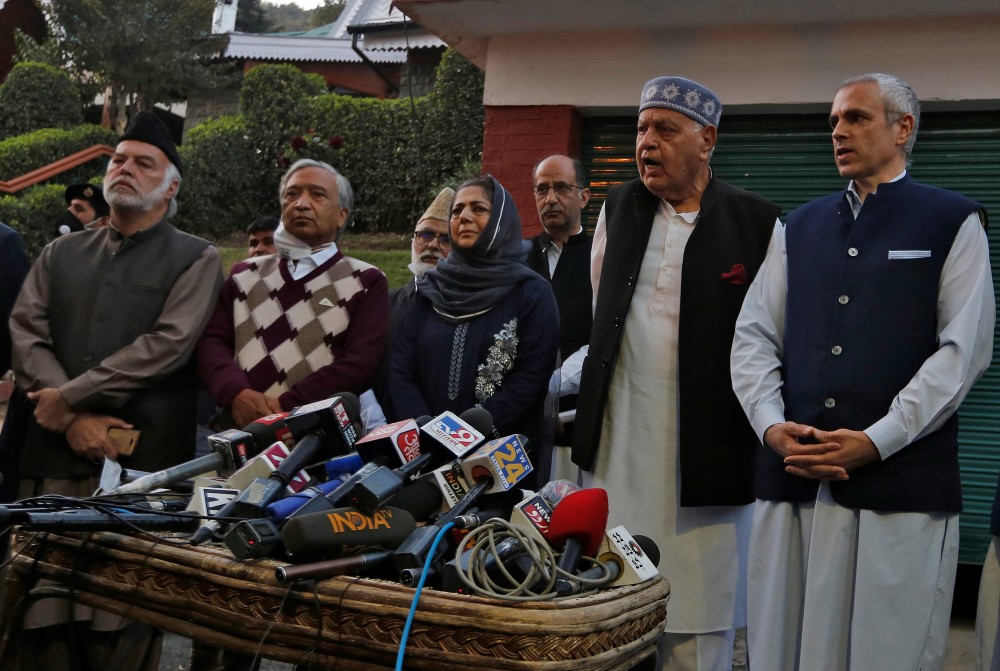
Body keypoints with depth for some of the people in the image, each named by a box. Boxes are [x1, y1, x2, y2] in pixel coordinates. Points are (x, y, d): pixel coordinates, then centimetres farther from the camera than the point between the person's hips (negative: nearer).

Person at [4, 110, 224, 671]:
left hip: (143, 464, -3)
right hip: (53, 461, 4)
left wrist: (67, 398, -8)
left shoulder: (196, 260, 6)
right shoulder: (60, 255, 19)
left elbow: (167, 345, -8)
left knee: (121, 624, -2)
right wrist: (74, 421, -9)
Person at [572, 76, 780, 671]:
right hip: (618, 438, 4)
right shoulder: (619, 208, 11)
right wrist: (580, 388, 17)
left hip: (707, 443, -4)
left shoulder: (756, 222, -4)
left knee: (699, 622, 3)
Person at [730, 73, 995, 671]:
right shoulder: (800, 228, 16)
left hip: (901, 484, -3)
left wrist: (876, 441, -13)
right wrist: (771, 425, -6)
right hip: (792, 476, 4)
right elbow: (755, 335, 12)